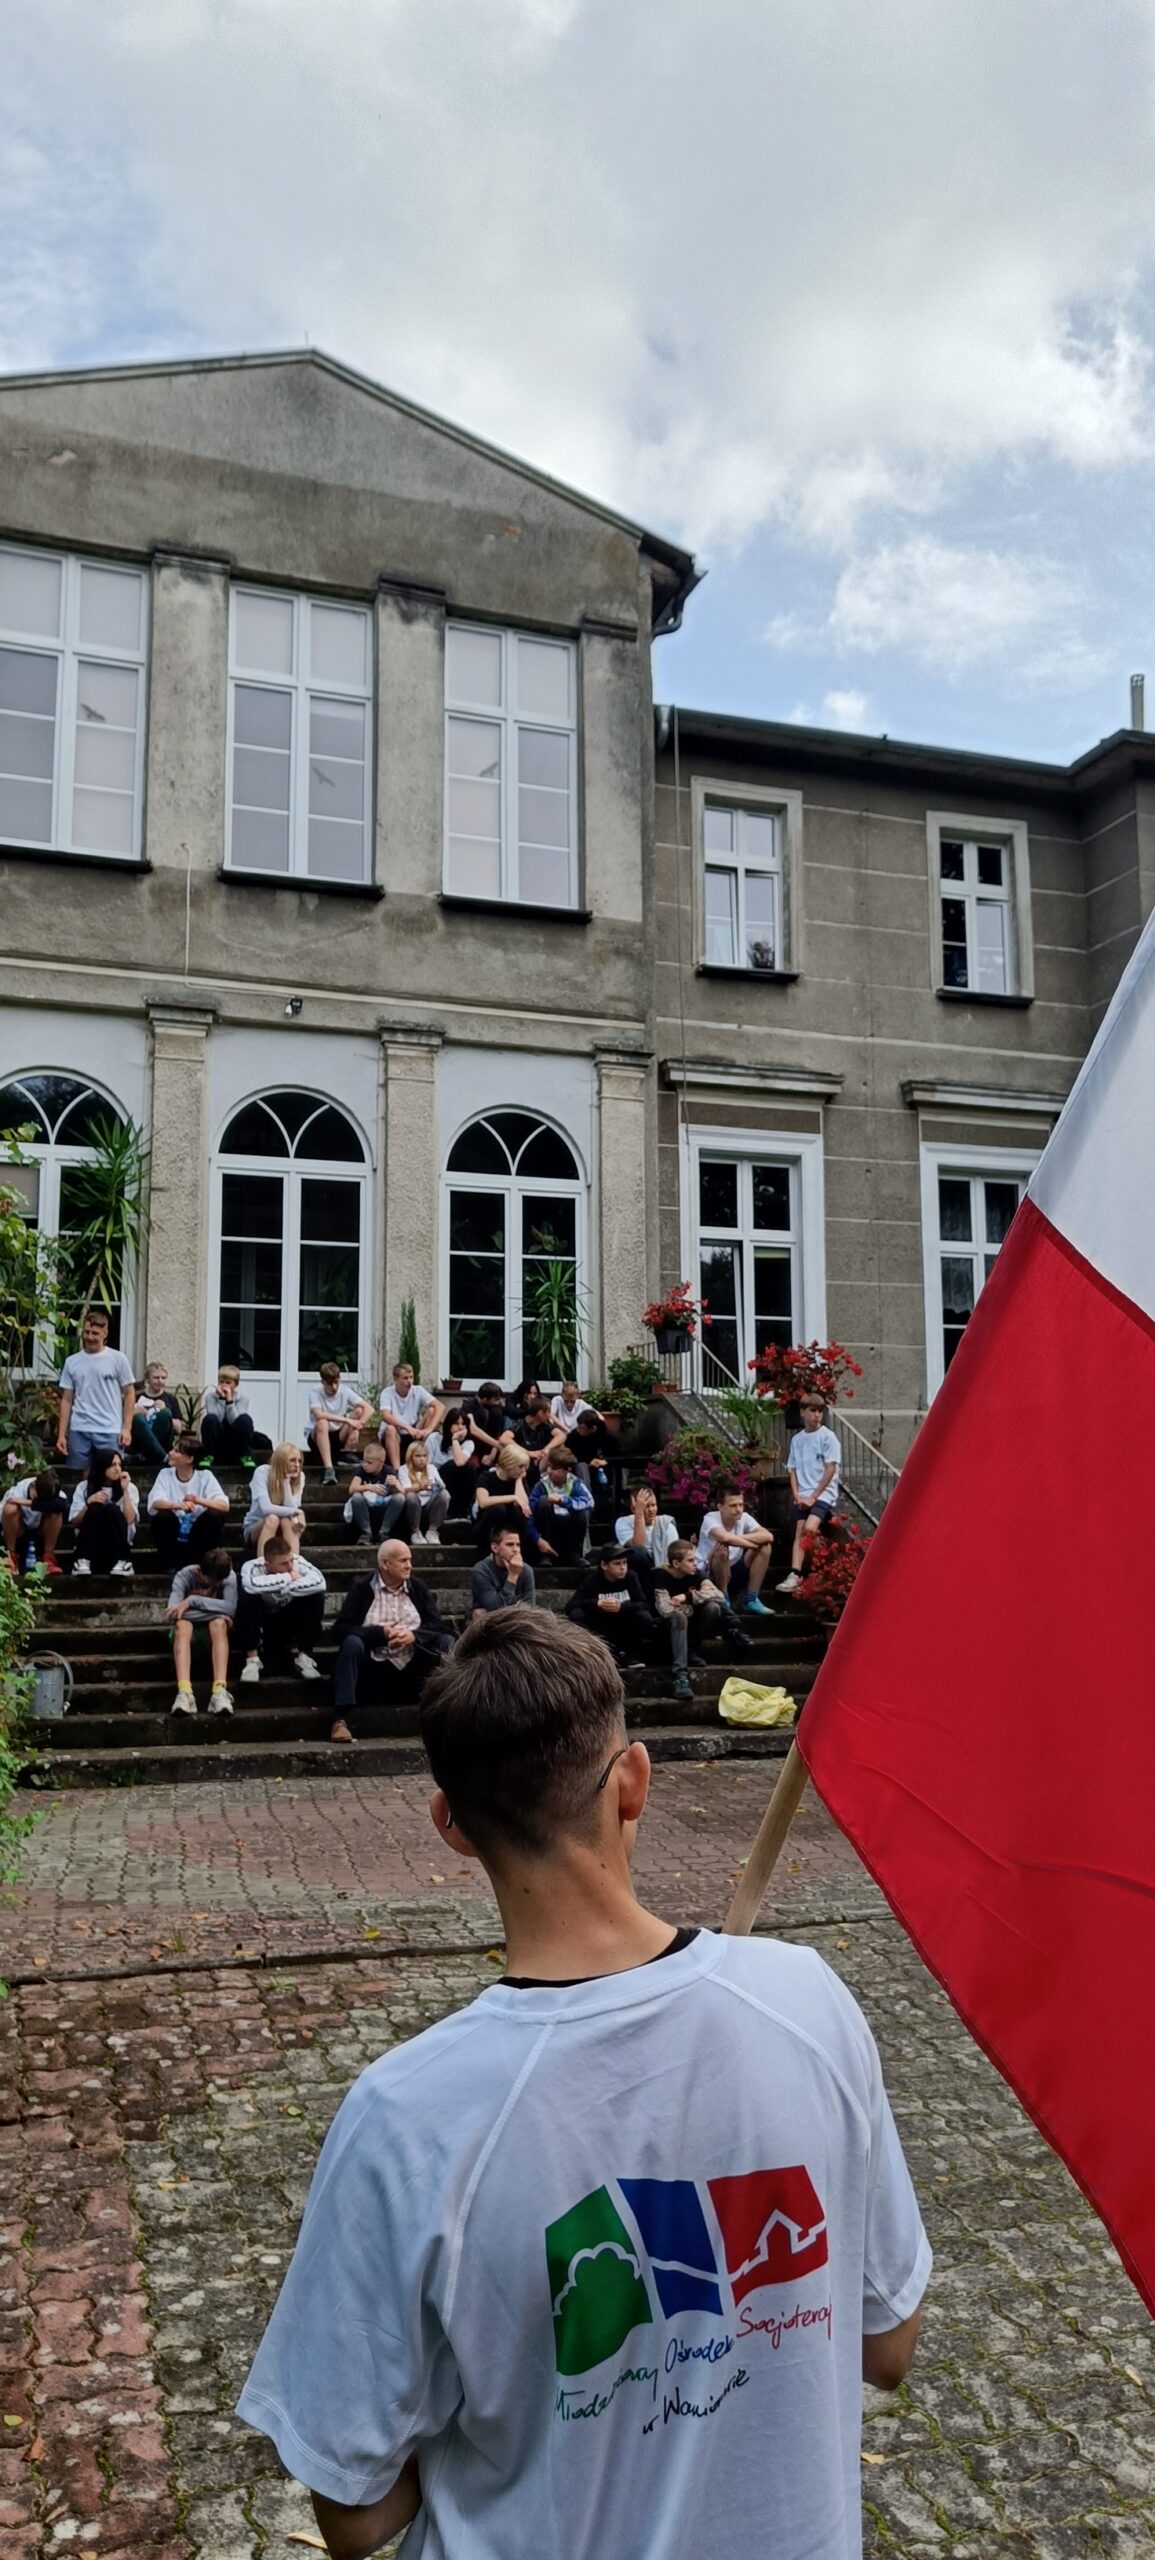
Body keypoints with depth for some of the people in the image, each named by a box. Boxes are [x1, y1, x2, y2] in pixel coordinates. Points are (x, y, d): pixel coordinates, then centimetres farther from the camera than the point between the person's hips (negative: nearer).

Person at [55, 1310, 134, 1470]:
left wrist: (126, 1428, -5)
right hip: (79, 1432, 3)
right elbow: (67, 1400, 11)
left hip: (110, 1431, -2)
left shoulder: (117, 1359, 2)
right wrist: (61, 1434, 5)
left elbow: (129, 1394, 4)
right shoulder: (72, 1361, 9)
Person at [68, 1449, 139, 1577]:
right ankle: (82, 1560, -30)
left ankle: (122, 1561, -28)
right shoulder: (84, 1487, 4)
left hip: (117, 1543, 0)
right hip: (90, 1542, 0)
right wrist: (89, 1502, -17)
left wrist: (125, 1490, -13)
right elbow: (75, 1522, -2)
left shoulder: (129, 1487, 4)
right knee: (94, 1508, -26)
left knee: (111, 1508, -26)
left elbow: (130, 1520, -11)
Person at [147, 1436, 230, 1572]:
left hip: (197, 1537, 0)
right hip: (172, 1539, 0)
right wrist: (178, 1505, -40)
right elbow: (155, 1503, -19)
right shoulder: (165, 1474, -2)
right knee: (163, 1516, -27)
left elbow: (224, 1506, -15)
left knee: (214, 1515, -25)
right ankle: (169, 1565, -10)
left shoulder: (205, 1475, -4)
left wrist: (199, 1501, -33)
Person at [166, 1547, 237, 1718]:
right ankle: (184, 1692, -52)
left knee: (219, 1623, -34)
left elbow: (230, 1608, -29)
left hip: (215, 1633, 1)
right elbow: (173, 1613, -30)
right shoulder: (184, 1576, -16)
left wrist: (192, 1601, -32)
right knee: (182, 1625, -35)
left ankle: (220, 1690, -48)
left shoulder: (229, 1577, -13)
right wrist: (217, 1610, -28)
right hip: (188, 1633, 0)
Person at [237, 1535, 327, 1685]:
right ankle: (252, 1660, -21)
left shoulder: (298, 1562, -20)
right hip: (263, 1622, -2)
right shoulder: (253, 1566, -25)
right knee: (248, 1597, -33)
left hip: (289, 1620, 2)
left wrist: (288, 1587, -36)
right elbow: (252, 1585, -49)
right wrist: (288, 1578, -38)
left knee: (316, 1596, -25)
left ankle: (304, 1658, -14)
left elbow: (319, 1582, -38)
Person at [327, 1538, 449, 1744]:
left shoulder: (419, 1589, 9)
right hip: (374, 1666, -2)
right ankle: (340, 1719, -35)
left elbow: (437, 1626, 1)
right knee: (352, 1643, -31)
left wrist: (414, 1635, -20)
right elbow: (341, 1630, -10)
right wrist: (381, 1633, -22)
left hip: (413, 1665, 3)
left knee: (446, 1642, -17)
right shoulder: (361, 1589, -1)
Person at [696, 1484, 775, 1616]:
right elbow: (725, 1537, -42)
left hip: (734, 1572, 6)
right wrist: (752, 1543, -27)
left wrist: (739, 1538, -26)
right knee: (722, 1547, -34)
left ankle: (751, 1599, -5)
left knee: (765, 1547, -10)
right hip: (708, 1575, -6)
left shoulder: (744, 1518, -6)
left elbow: (768, 1536, -19)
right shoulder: (711, 1519, -21)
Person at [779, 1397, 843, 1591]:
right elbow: (792, 1470, 12)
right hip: (802, 1497, 5)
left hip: (823, 1494, -5)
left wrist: (813, 1496, -12)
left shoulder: (828, 1437, -3)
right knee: (799, 1533, -5)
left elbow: (830, 1470, -8)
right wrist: (797, 1495, -2)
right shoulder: (797, 1439, 11)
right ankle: (794, 1575, -13)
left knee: (809, 1528, -23)